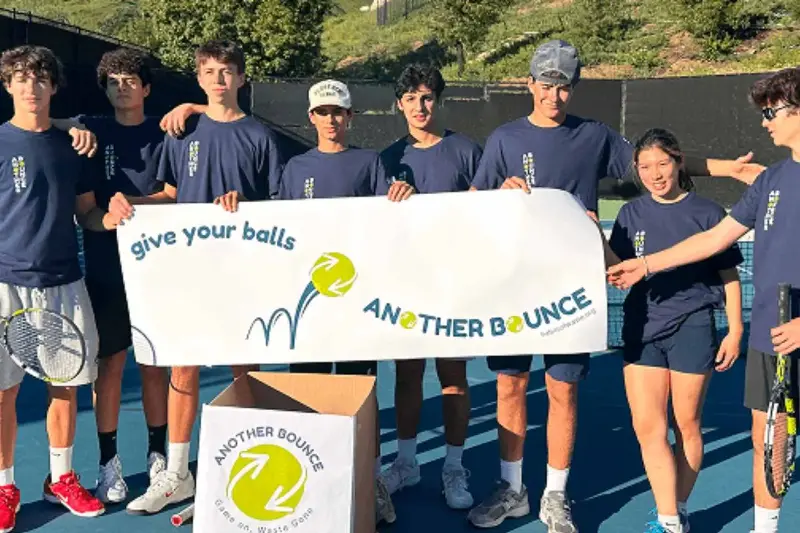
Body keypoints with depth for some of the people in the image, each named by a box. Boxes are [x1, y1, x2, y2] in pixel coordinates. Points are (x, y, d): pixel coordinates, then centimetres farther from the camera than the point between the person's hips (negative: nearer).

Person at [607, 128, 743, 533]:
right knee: (647, 427, -2)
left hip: (693, 328, -2)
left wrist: (735, 331, -2)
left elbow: (729, 275, 1)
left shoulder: (706, 212, -3)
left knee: (687, 425, 9)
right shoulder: (631, 214, 6)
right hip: (642, 328, 3)